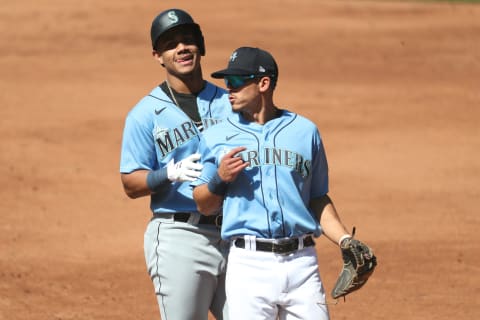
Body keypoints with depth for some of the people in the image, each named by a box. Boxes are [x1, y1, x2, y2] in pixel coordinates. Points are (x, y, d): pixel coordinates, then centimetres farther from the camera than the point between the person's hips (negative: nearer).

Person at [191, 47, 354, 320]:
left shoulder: (305, 131, 11)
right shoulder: (217, 137, 9)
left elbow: (318, 199, 15)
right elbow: (204, 206, 12)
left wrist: (345, 241, 2)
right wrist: (219, 179, -8)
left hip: (302, 261, 1)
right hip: (248, 264, -1)